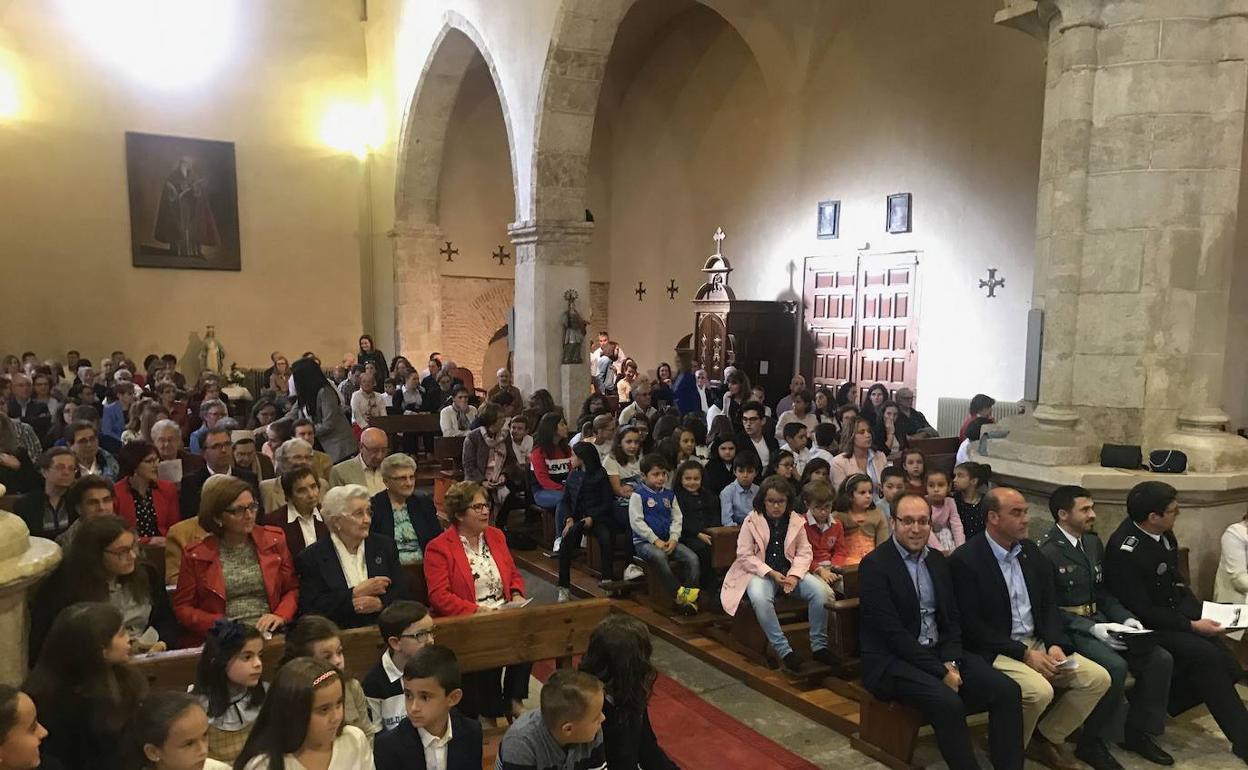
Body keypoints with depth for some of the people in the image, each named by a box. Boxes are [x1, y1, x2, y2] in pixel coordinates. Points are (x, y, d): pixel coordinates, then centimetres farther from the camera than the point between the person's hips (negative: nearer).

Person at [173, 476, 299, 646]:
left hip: (268, 632, 1)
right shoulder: (196, 555, 6)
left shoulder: (274, 540, 11)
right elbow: (182, 607, 9)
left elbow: (293, 588, 13)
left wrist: (280, 616, -5)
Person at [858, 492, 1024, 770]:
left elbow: (953, 618, 11)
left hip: (940, 652, 7)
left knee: (1007, 690, -12)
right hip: (892, 660, -7)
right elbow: (893, 632, -16)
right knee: (948, 702, -31)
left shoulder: (937, 559, 11)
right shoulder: (874, 565, -12)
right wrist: (940, 672, -17)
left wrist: (951, 662, -6)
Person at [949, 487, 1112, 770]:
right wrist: (1024, 653, -18)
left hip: (1037, 643, 8)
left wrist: (1055, 645, -7)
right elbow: (972, 626, -16)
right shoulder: (965, 559, -15)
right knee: (1040, 691, -30)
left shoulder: (1030, 551, 8)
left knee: (1098, 678, -6)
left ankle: (1047, 737, 12)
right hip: (995, 651, -7)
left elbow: (1049, 605, 11)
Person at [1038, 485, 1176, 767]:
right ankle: (1092, 742, -9)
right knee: (1115, 666, -29)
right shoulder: (1046, 552, -15)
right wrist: (1091, 628, -23)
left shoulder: (1093, 542, 12)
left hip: (1099, 621, 8)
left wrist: (1125, 617, -1)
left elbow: (1103, 592, 16)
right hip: (1067, 628, -8)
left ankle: (1137, 732, 10)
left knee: (1161, 658, -7)